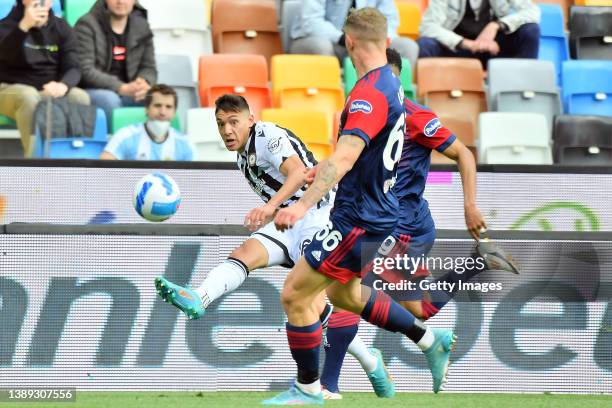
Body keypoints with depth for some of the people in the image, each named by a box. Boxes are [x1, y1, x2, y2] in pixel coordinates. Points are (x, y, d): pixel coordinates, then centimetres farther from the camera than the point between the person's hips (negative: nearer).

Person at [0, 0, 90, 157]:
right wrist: (24, 26, -40)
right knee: (29, 96, -38)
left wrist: (63, 85, -28)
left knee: (80, 97, -27)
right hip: (13, 90, -3)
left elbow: (73, 68, -4)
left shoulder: (61, 28, 6)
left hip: (50, 91, 3)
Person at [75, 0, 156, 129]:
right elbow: (85, 71, -14)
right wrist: (121, 88, -26)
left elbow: (148, 68, 11)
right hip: (92, 91, -4)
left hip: (128, 91, 4)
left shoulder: (141, 26, 10)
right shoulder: (87, 25, -6)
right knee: (109, 99, -37)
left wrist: (144, 83, -15)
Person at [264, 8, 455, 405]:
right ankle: (431, 340, 28)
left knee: (295, 294, -3)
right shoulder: (390, 83, 8)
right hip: (377, 209, 10)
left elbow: (345, 156, -35)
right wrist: (324, 169, 39)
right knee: (343, 293, 26)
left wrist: (304, 204, -43)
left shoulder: (370, 92, -23)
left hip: (358, 217, -10)